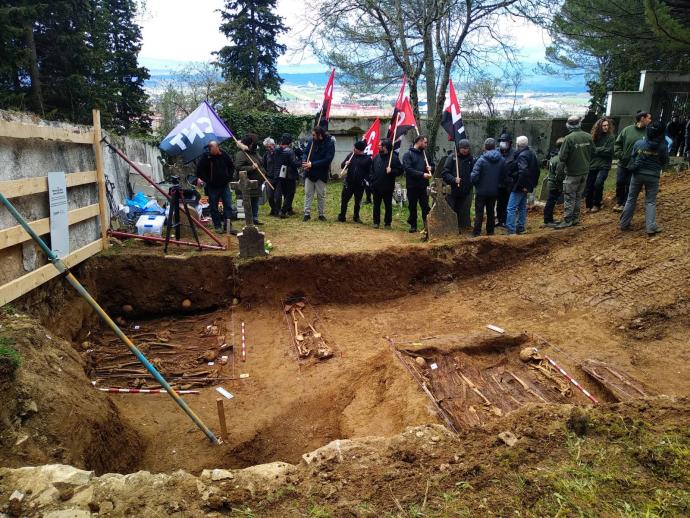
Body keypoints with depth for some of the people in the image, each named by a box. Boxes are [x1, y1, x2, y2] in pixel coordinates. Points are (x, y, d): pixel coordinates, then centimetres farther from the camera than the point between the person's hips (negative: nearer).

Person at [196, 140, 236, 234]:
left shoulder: (224, 155, -2)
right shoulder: (205, 158, -11)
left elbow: (232, 167, 13)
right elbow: (199, 172, -7)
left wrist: (229, 177, 4)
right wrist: (207, 181, -9)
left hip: (224, 185, 2)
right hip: (212, 187, -2)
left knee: (228, 205, 0)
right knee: (214, 208, 5)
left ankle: (228, 225, 7)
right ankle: (217, 226, 15)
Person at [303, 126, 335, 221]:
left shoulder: (329, 144, -11)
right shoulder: (311, 142, 0)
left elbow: (327, 160, -18)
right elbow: (306, 153, 10)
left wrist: (312, 164, -23)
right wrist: (306, 163, -13)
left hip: (321, 174, -3)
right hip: (309, 173, 3)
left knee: (321, 195, 7)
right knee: (308, 194, 4)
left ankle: (321, 214, 18)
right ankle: (307, 213, 9)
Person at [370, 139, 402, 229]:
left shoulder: (393, 157, -8)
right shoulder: (376, 157, 8)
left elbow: (400, 170, -7)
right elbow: (372, 170, 14)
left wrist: (391, 171, -23)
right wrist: (372, 182, 5)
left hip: (388, 187, -4)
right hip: (376, 187, 5)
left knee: (388, 206, 5)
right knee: (376, 205, 11)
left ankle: (387, 223, 15)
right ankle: (376, 222, 21)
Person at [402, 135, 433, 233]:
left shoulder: (424, 154, 14)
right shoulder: (408, 154, -4)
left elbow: (427, 167, 24)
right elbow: (408, 169, -16)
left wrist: (429, 169, -1)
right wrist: (422, 174, -23)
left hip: (423, 186, 4)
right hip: (412, 186, -4)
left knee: (425, 207, -1)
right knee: (413, 207, 6)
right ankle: (413, 225, 17)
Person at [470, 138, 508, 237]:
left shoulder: (481, 160, -16)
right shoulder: (502, 160, 0)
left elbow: (474, 176, -19)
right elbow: (505, 176, 6)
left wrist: (475, 184, 0)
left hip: (482, 191, -4)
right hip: (494, 191, 5)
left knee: (479, 213, 0)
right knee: (491, 212, 16)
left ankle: (476, 233, -1)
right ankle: (490, 232, 22)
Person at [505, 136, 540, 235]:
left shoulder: (522, 155, -17)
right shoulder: (532, 154, 13)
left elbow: (523, 171, -29)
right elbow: (537, 170, 21)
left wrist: (522, 185, -24)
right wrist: (534, 183, 23)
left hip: (519, 186, -10)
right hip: (527, 186, 10)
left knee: (511, 208, -9)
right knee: (522, 207, 17)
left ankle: (511, 230, -12)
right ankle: (520, 228, 23)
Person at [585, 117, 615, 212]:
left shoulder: (611, 137, -1)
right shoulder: (595, 136, 6)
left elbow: (608, 151, -8)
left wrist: (596, 150, -4)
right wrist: (601, 150, -9)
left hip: (604, 165, -3)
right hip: (593, 164, 4)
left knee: (598, 183, -21)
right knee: (589, 185, 5)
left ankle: (596, 205, -4)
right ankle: (589, 205, 20)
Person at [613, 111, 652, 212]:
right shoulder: (627, 129, -3)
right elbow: (617, 143, 3)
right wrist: (619, 154, -8)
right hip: (623, 164, 1)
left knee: (630, 186, 6)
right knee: (619, 183, 8)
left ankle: (625, 204, 19)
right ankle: (619, 202, 25)